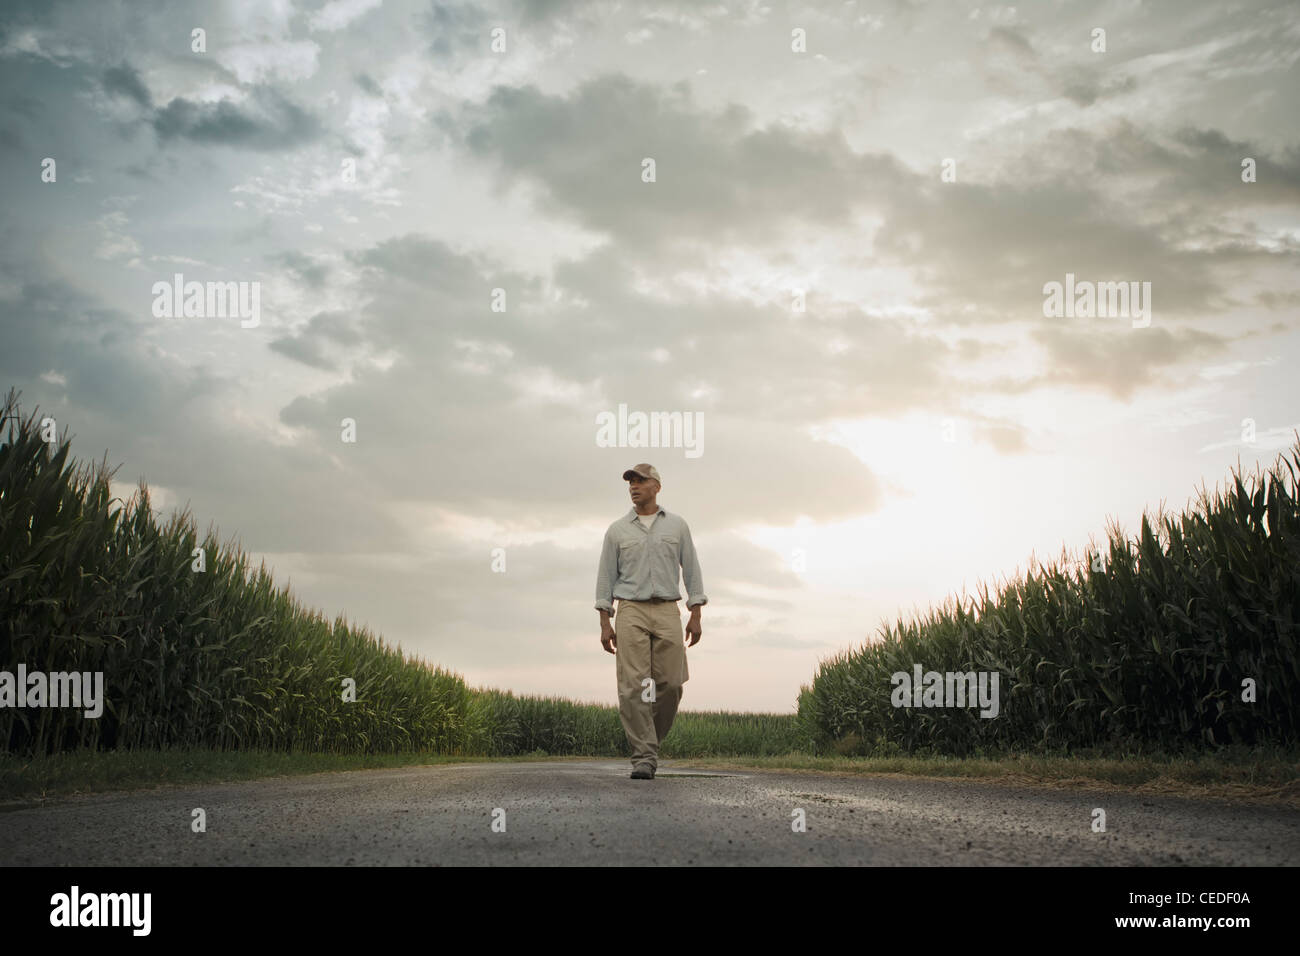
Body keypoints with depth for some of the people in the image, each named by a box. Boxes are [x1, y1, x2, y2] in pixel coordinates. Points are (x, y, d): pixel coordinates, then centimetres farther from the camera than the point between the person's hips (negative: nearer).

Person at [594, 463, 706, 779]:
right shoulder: (617, 530, 9)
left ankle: (650, 739, 18)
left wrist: (696, 615, -1)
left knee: (671, 683, -7)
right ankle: (643, 758, -10)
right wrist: (605, 623, -1)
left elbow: (691, 570, 8)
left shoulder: (676, 525, 10)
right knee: (633, 686, -11)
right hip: (631, 612, -1)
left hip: (667, 613, 1)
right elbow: (606, 576, 8)